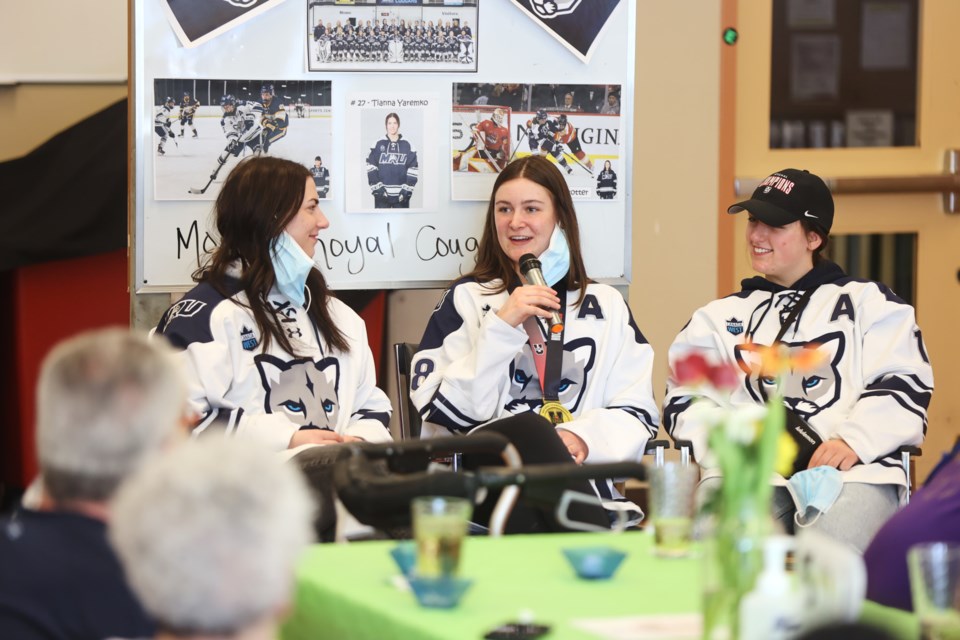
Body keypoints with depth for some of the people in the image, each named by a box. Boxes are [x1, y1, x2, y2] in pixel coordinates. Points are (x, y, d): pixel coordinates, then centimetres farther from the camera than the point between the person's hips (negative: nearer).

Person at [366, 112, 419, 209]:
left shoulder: (407, 145, 3)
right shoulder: (378, 144, 2)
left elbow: (413, 169, 2)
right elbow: (371, 168, 0)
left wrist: (407, 189, -6)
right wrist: (377, 188, -9)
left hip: (401, 194, 1)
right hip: (382, 193, -1)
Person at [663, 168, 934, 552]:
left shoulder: (867, 302, 21)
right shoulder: (718, 318, 28)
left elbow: (903, 383, 8)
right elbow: (684, 399, 16)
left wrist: (854, 441, -10)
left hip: (851, 471, -1)